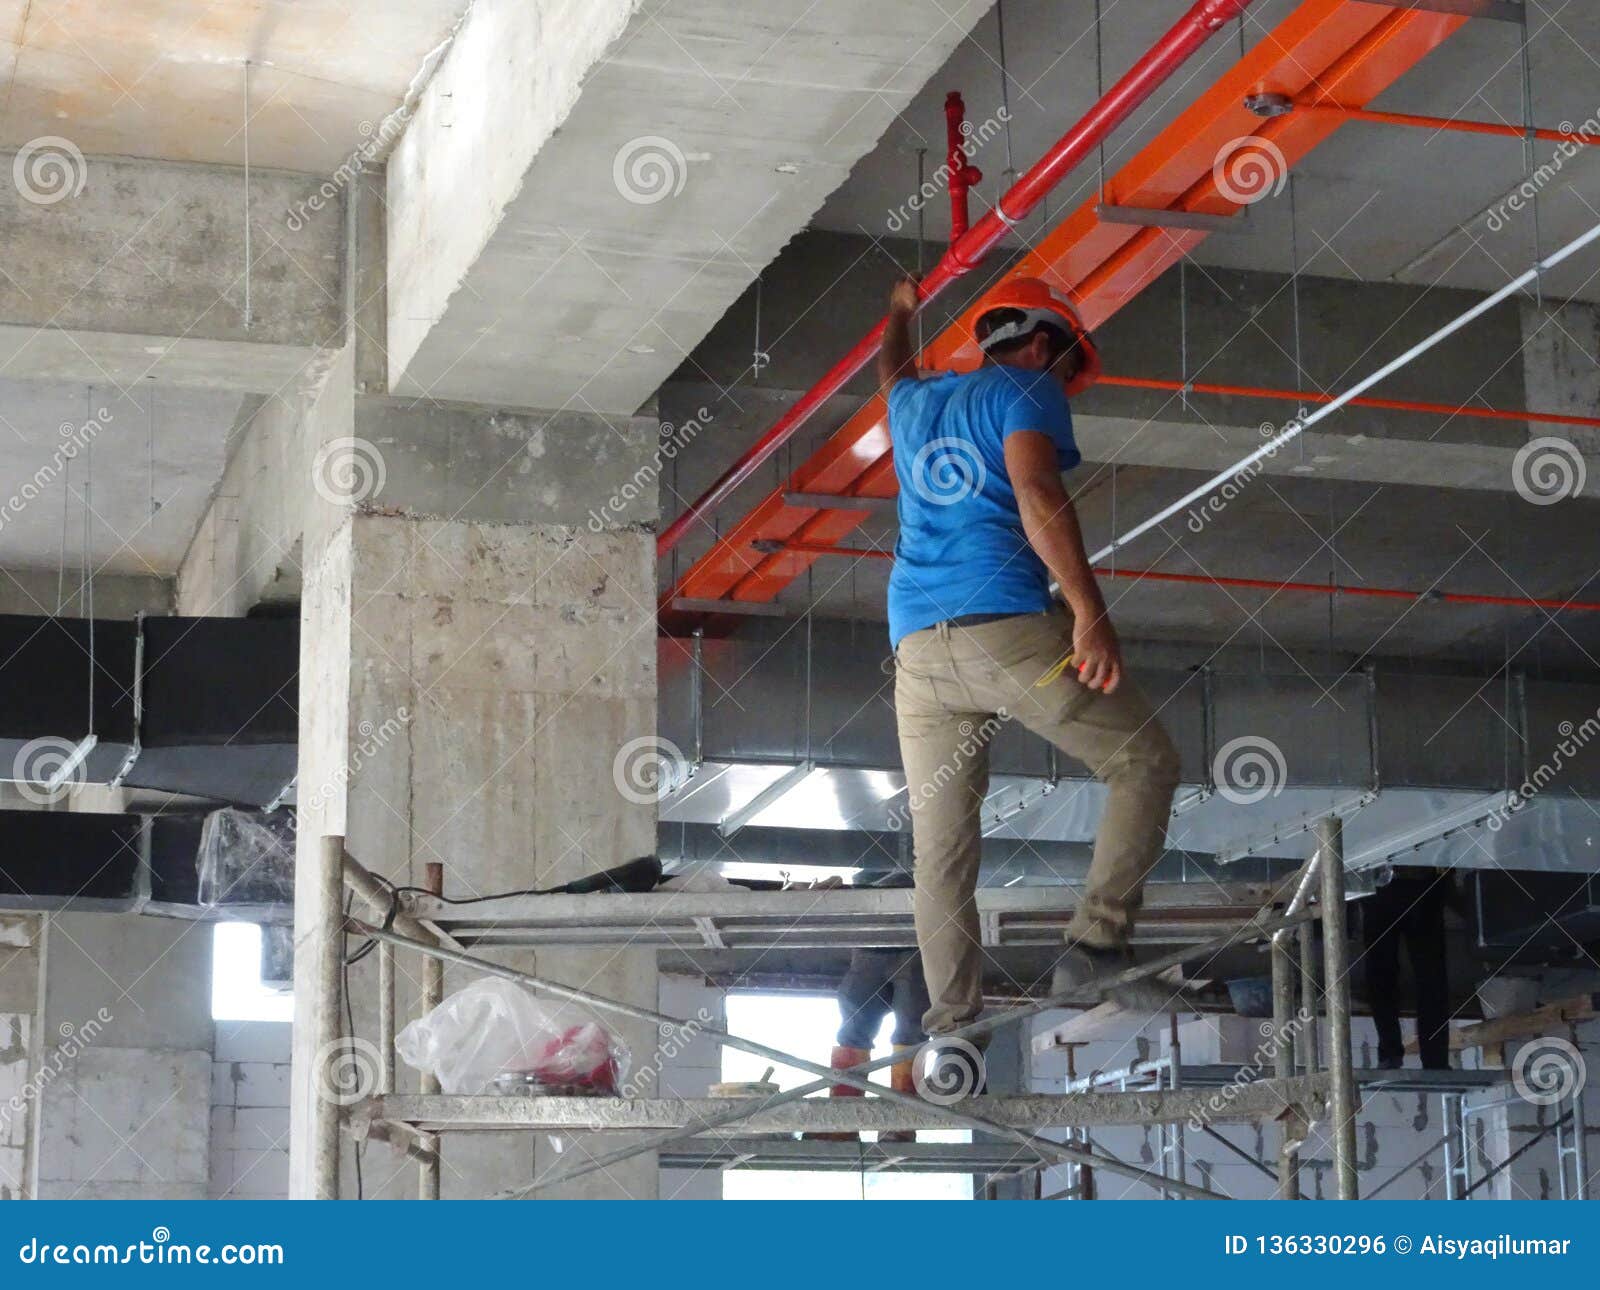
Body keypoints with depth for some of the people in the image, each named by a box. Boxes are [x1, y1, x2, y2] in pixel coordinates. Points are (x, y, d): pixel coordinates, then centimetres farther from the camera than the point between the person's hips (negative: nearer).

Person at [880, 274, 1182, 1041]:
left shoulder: (917, 403, 27)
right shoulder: (1026, 390, 7)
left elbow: (891, 374, 53)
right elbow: (1037, 493, -11)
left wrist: (899, 311, 74)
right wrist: (1090, 613, -18)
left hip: (916, 646, 7)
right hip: (1004, 624, -6)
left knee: (940, 846, 3)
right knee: (1145, 761, 3)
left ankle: (952, 1023, -4)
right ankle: (1094, 945, -10)